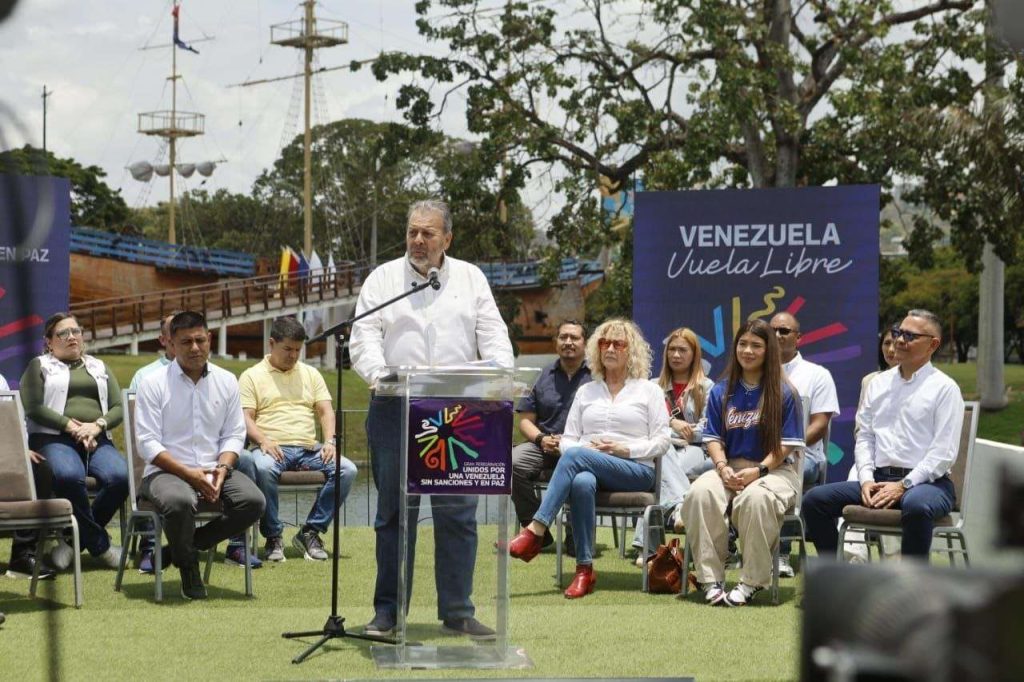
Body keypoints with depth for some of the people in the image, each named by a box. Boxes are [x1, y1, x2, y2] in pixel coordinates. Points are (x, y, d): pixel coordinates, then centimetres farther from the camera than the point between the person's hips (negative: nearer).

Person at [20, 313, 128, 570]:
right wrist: (72, 427, -12)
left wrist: (97, 426, -8)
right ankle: (99, 544, -21)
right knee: (69, 476, -38)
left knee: (119, 477, -30)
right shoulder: (39, 366, 15)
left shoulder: (99, 368, 25)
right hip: (53, 438, -3)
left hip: (96, 440, 3)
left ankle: (76, 539, -13)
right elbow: (33, 408, -1)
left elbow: (118, 408, 14)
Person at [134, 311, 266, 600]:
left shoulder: (226, 381, 10)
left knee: (253, 501, -23)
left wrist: (222, 468, -12)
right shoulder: (153, 383, -3)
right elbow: (148, 443, -9)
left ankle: (189, 544, -3)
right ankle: (187, 564, -7)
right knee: (179, 501, -38)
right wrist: (189, 474, -19)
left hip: (213, 470, 4)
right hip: (166, 471, -4)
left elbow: (234, 435, 9)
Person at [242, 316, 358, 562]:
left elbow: (326, 411, 14)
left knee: (347, 469, -23)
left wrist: (329, 442, -5)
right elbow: (245, 417, 0)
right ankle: (273, 536, -21)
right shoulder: (252, 376, 10)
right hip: (273, 449, -4)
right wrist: (263, 440, -19)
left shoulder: (310, 374, 22)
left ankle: (310, 532, -13)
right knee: (262, 468, -40)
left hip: (309, 449, 4)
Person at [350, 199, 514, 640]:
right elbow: (364, 338, 0)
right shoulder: (383, 278, 10)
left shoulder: (470, 279, 14)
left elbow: (493, 335, 7)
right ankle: (388, 611, 10)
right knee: (394, 511, 2)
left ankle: (458, 612, 6)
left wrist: (500, 377, -13)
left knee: (459, 512, -1)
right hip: (395, 408, -1)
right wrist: (380, 375, -20)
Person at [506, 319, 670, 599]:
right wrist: (585, 448, -6)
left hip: (636, 470, -2)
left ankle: (535, 531, -41)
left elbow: (662, 441, 6)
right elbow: (567, 440, 18)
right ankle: (584, 569, -40)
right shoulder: (586, 392, 24)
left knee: (574, 457, -34)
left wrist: (625, 449, -9)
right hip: (588, 468, 2)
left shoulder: (648, 390, 14)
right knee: (582, 483, -39)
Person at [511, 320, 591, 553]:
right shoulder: (545, 376, 18)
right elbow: (525, 420, 17)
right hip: (544, 444, 4)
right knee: (512, 462, -27)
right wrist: (542, 439, -4)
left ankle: (576, 537, -18)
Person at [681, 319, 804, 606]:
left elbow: (786, 445, -3)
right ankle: (711, 579, -25)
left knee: (755, 497, -39)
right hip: (730, 467, 3)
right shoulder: (721, 392, 13)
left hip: (773, 469, -3)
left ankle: (751, 582, -25)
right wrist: (722, 467, -11)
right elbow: (713, 438, 10)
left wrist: (758, 470, -16)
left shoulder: (784, 393, 1)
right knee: (701, 493, -31)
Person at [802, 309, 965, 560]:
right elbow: (864, 437, 16)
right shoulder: (878, 384, 18)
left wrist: (903, 485, -15)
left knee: (916, 506, -41)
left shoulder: (944, 388, 2)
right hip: (877, 479, 6)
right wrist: (866, 480, -3)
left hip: (926, 482, -6)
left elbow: (944, 453, -6)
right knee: (815, 500, -12)